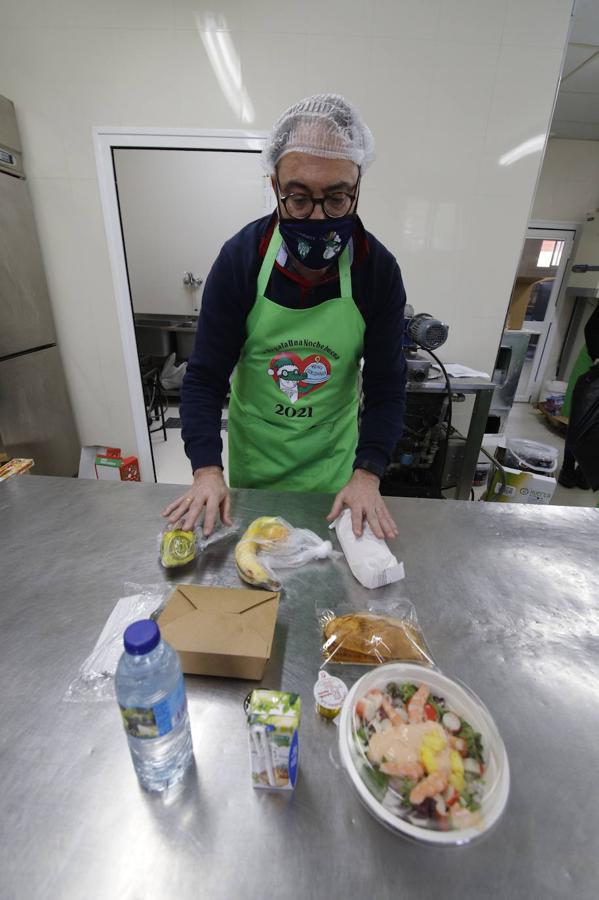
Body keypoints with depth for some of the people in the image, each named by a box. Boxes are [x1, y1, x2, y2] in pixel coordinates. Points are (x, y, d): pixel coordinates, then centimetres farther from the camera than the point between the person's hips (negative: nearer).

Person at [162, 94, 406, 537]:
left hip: (333, 459, 1)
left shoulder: (380, 270, -15)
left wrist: (367, 474, -22)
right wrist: (207, 470, -23)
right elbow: (205, 377, -13)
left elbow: (386, 386, -11)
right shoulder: (238, 259, -17)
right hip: (252, 454, 1)